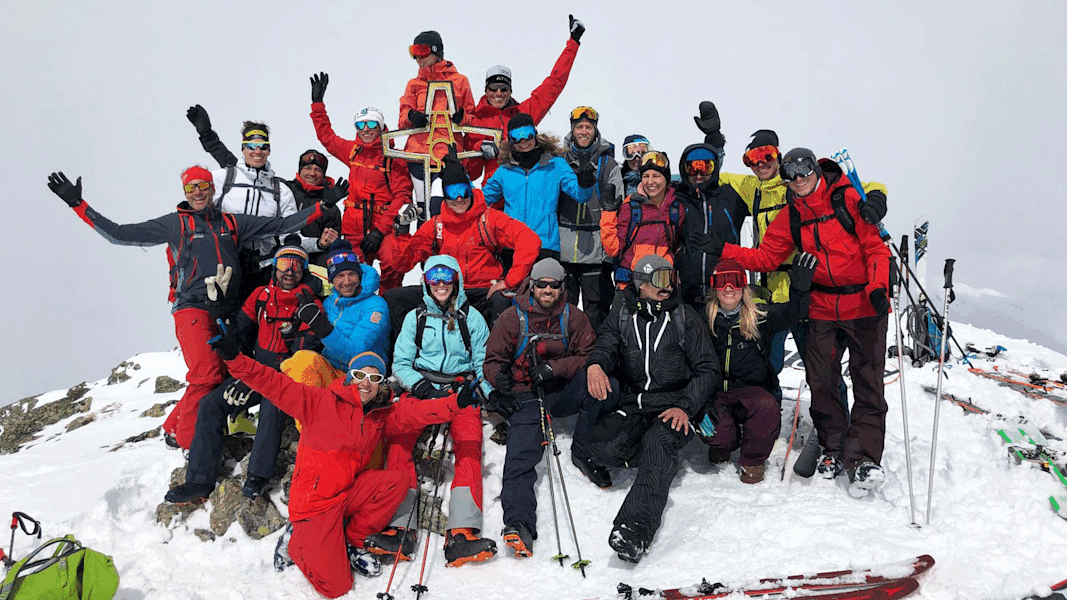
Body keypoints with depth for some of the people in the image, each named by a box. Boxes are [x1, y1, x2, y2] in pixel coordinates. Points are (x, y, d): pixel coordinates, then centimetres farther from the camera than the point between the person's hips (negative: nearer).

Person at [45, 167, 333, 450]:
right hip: (192, 309, -4)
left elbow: (281, 224, 19)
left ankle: (174, 428, 17)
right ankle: (185, 439, -4)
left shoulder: (231, 223, 18)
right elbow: (119, 234, 10)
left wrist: (323, 205, 13)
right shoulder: (175, 223, 10)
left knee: (225, 374, -1)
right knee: (206, 375, -20)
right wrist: (77, 204, 6)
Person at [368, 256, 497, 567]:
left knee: (469, 447, -28)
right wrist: (422, 386, -7)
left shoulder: (472, 318, 14)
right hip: (420, 390, 1)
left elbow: (484, 364, 13)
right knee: (398, 438, -28)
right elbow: (401, 363, 11)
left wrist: (492, 396, -5)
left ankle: (462, 533, -40)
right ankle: (399, 528, -34)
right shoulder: (416, 317, 16)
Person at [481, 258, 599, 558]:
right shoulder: (513, 317, 3)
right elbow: (493, 361, 5)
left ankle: (583, 453, -13)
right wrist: (500, 376, -20)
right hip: (525, 397, -2)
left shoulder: (574, 317, 6)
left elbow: (588, 358, 0)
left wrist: (552, 369, -16)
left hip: (563, 392, 2)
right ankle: (518, 523, -38)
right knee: (521, 457, -24)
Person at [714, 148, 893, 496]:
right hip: (823, 310, 4)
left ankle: (863, 459, -2)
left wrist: (878, 287, -21)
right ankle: (834, 450, 20)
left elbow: (875, 245, -7)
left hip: (865, 307, -4)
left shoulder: (847, 199, -4)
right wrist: (721, 250, -4)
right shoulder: (791, 217, 8)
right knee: (820, 383, 3)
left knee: (868, 384, -4)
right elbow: (766, 258, 7)